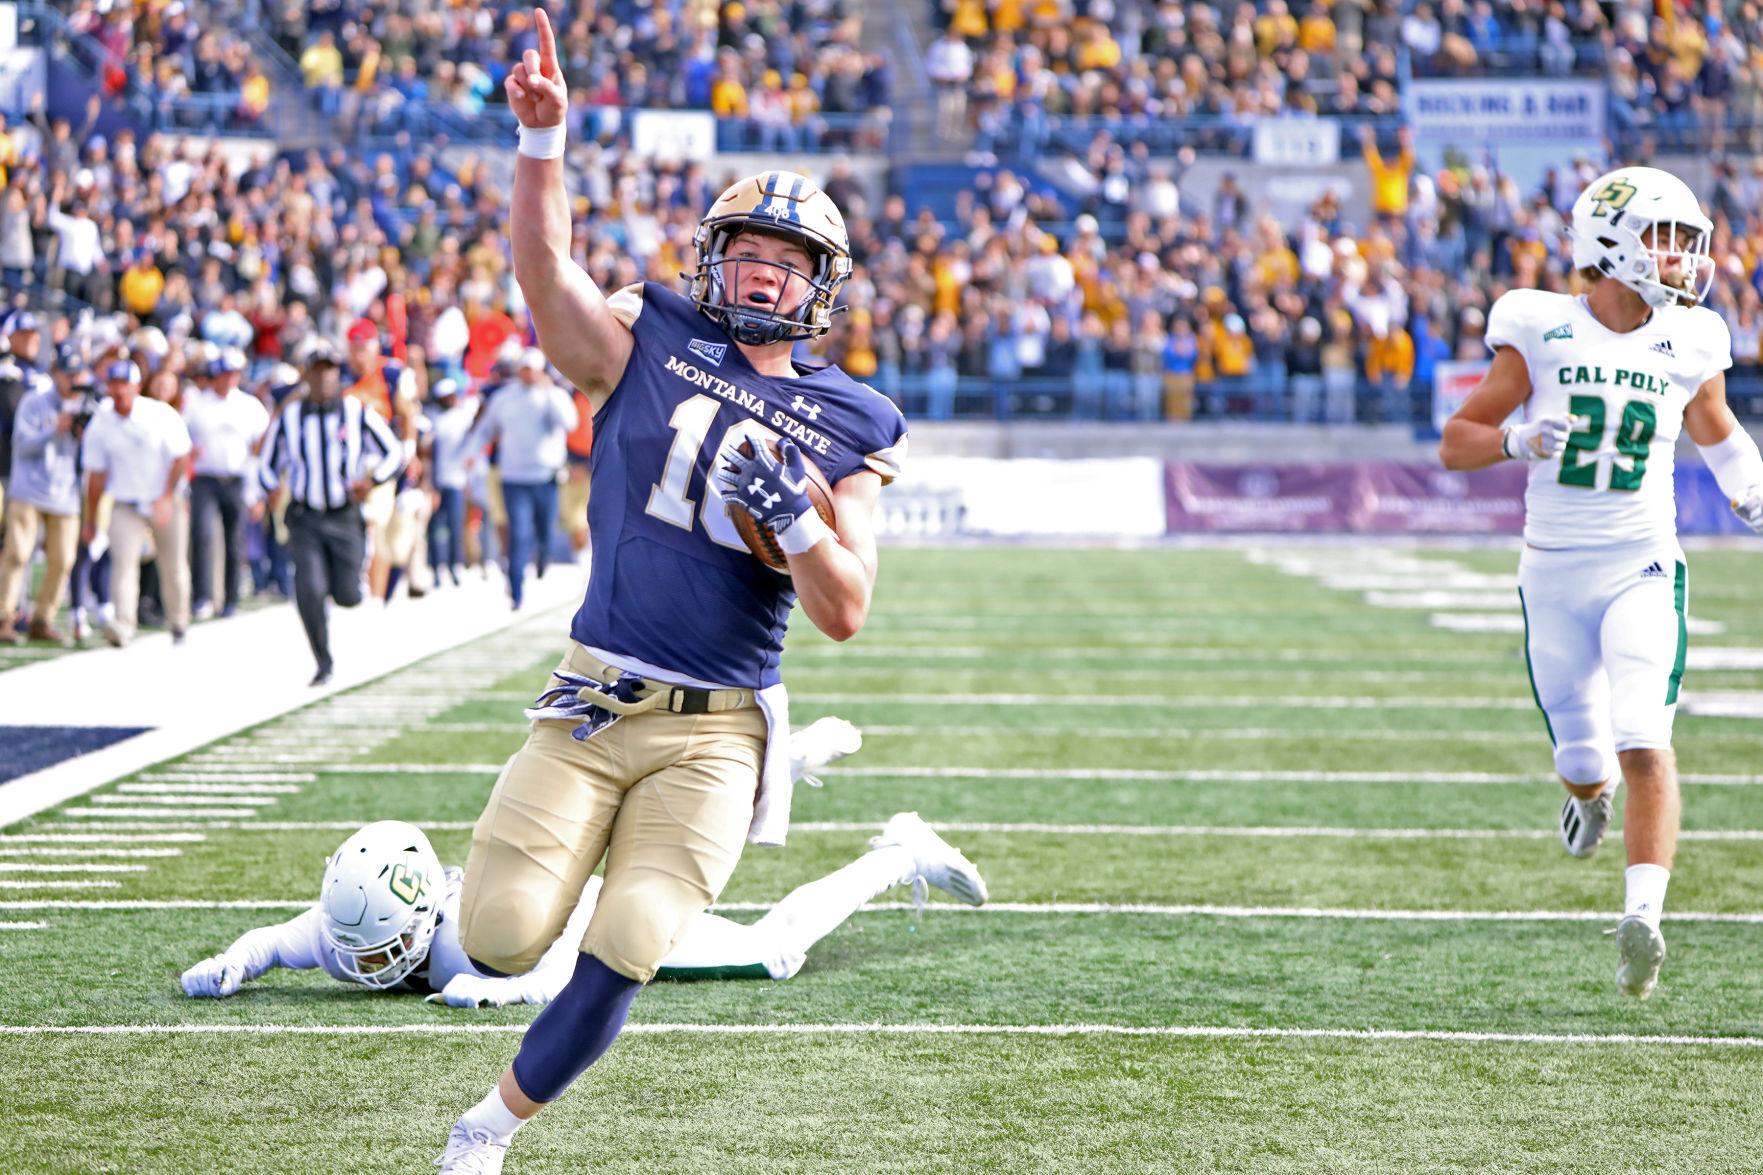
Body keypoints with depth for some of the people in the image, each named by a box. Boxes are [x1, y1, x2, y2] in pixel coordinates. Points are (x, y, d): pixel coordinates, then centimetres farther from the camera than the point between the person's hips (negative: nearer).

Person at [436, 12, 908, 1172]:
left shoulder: (847, 428, 5)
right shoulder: (648, 345, 4)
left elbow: (845, 612, 1)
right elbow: (544, 268, -13)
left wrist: (796, 516, -17)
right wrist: (543, 140, -27)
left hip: (716, 734, 0)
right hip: (595, 706, 0)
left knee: (622, 958, -11)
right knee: (501, 940, -11)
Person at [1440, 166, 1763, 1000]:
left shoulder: (1686, 346, 2)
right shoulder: (1541, 332, -5)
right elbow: (1455, 443, -2)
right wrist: (1517, 441, -20)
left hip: (1643, 569, 0)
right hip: (1554, 573, 0)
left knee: (1644, 742, -18)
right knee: (1583, 761, 7)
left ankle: (1642, 917, -21)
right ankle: (1594, 788, 45)